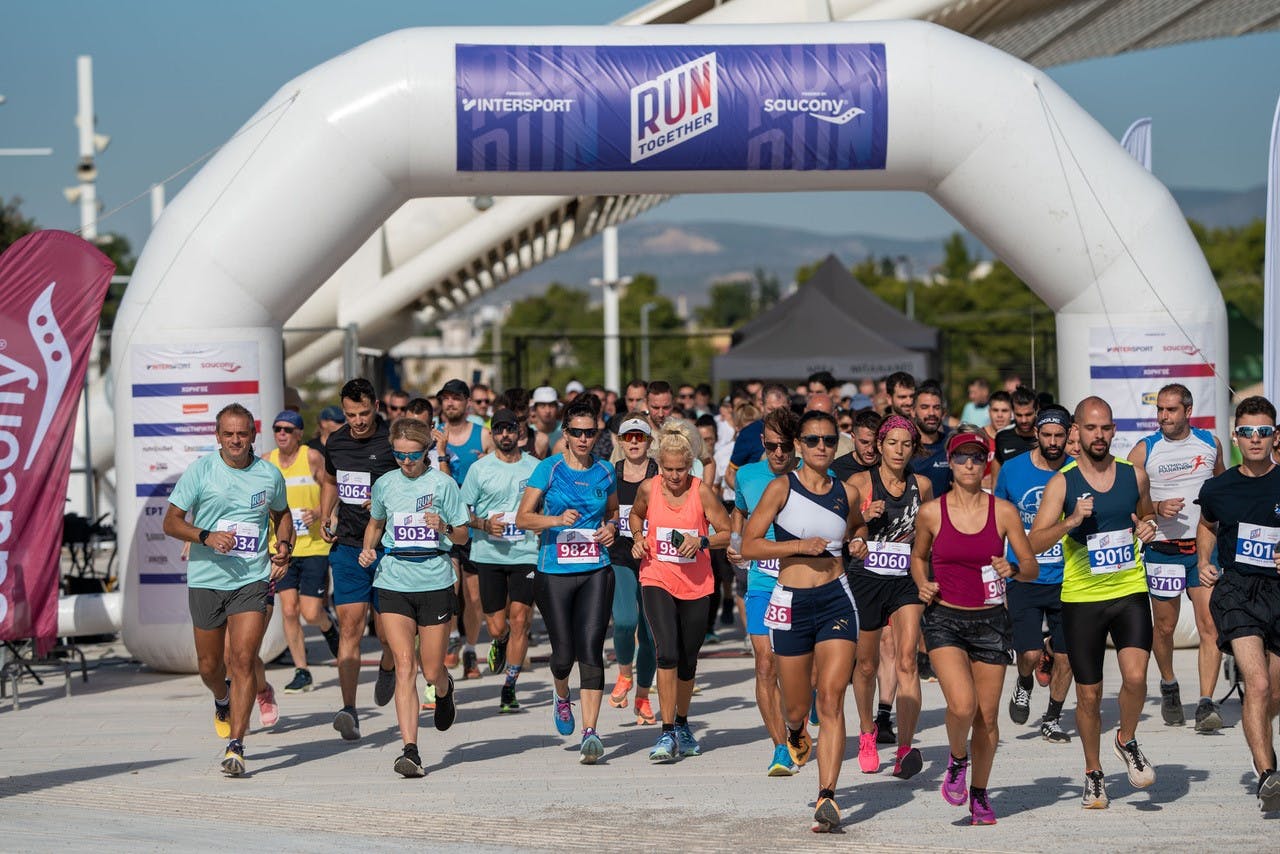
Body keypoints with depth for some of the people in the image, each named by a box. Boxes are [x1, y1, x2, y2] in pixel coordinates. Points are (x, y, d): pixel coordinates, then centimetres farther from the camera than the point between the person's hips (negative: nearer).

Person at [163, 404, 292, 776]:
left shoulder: (270, 475, 4)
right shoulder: (200, 471, -4)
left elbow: (281, 514, 24)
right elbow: (171, 521, -3)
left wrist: (284, 545, 5)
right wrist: (207, 537, -19)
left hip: (253, 580, 0)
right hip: (206, 579, 0)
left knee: (243, 660, -12)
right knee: (210, 665, 11)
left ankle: (235, 746, -11)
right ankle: (223, 701, 46)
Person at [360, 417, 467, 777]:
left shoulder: (442, 484, -1)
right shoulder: (385, 484, 6)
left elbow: (463, 536, 4)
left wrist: (444, 527, -17)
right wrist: (368, 548, 5)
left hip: (435, 583, -1)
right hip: (392, 583, 1)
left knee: (432, 670, 4)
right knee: (404, 666, -10)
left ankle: (445, 690, 43)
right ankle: (410, 750, -14)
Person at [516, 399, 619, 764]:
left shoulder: (605, 471, 8)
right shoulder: (549, 469, -1)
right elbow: (522, 518, -3)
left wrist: (612, 527, 4)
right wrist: (556, 519, -20)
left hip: (596, 572, 1)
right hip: (554, 572, -1)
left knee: (591, 648, -12)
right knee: (564, 652, 1)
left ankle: (590, 733, -14)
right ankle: (561, 696, 37)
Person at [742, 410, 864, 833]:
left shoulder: (847, 493, 6)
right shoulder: (782, 488, -4)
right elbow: (748, 545, -9)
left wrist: (857, 542, 10)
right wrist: (800, 545, -17)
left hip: (836, 600, 1)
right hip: (790, 604, -1)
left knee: (831, 699, -14)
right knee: (797, 706, 11)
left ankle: (827, 797, -17)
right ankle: (795, 731, 51)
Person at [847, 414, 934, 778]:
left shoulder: (922, 485, 6)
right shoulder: (860, 482, -2)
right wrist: (865, 518, -18)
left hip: (906, 580, 1)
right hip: (865, 579, -1)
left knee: (906, 661, -16)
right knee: (867, 665, 12)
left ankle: (905, 748, -23)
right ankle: (867, 731, 38)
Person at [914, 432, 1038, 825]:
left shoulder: (1004, 512, -1)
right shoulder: (931, 512, -1)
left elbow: (1031, 566, 4)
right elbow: (918, 556, 17)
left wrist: (1012, 569, -18)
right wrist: (923, 584, -2)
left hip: (991, 621, 1)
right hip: (945, 619, -1)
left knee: (987, 716, 5)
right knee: (962, 704, -21)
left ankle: (980, 794, 25)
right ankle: (957, 760, 10)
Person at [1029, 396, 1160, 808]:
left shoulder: (1134, 475, 4)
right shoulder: (1062, 482, -5)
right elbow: (1035, 543, -10)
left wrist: (1148, 527, 1)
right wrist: (1071, 521, -25)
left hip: (1130, 591, 1)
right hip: (1081, 597, -1)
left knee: (1135, 675, -19)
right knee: (1088, 694, 6)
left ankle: (1127, 740, 11)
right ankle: (1093, 775, 24)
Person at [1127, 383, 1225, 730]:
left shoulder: (1210, 443, 6)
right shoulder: (1144, 451, -2)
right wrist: (1157, 508, -18)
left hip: (1205, 546, 1)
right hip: (1163, 549, -1)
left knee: (1210, 625, -11)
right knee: (1165, 627, 10)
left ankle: (1206, 704, -14)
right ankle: (1169, 686, 36)